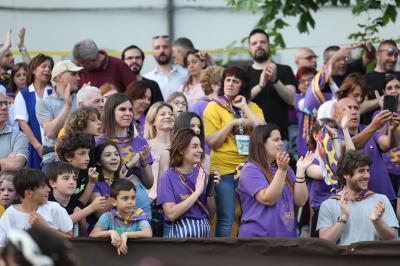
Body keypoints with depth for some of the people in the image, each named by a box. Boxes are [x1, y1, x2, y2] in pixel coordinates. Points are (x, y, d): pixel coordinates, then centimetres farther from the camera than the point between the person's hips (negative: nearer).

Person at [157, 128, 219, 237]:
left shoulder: (201, 174, 8)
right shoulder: (167, 178, -6)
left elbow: (211, 215, 10)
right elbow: (171, 214, -18)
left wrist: (210, 191, -7)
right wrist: (197, 192, -15)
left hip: (204, 230, 5)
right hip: (182, 232, -5)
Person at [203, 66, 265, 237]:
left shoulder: (252, 107, 12)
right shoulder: (213, 108, 2)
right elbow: (212, 142, -5)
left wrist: (245, 108, -4)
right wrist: (232, 123, -13)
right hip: (224, 169, -4)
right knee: (226, 220, -5)